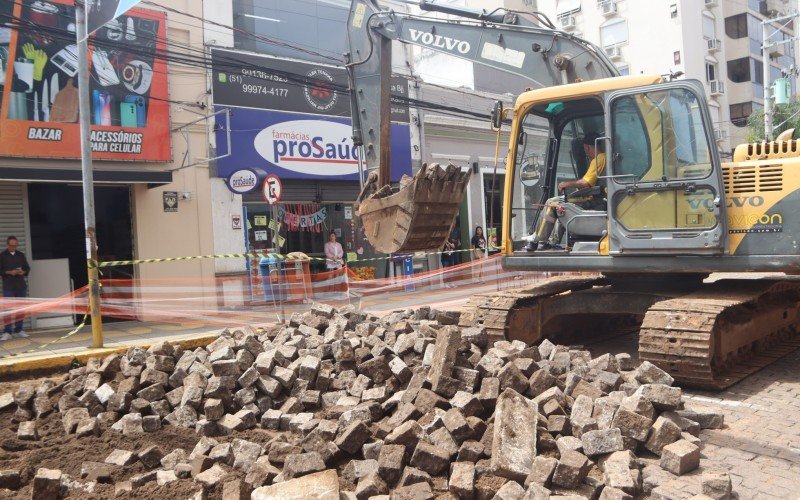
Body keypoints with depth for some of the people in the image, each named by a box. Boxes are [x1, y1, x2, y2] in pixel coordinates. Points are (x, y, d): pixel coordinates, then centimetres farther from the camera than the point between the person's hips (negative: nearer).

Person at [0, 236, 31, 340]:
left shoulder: (21, 255, 10)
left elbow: (27, 268, 13)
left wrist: (23, 272, -8)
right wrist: (9, 272, -18)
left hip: (21, 286, 4)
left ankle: (18, 330, 15)